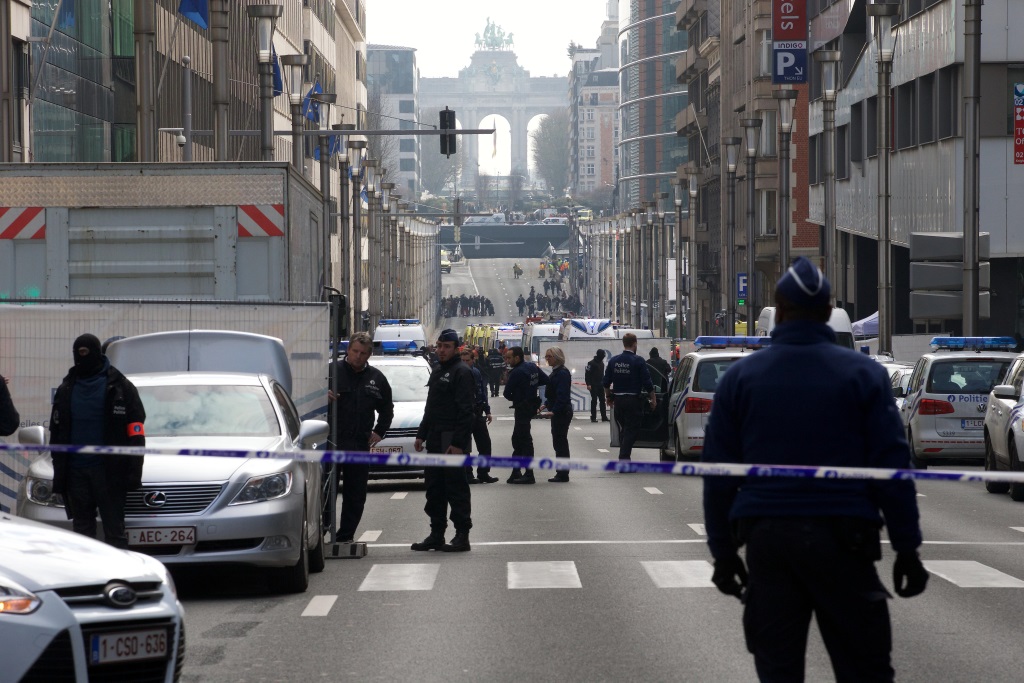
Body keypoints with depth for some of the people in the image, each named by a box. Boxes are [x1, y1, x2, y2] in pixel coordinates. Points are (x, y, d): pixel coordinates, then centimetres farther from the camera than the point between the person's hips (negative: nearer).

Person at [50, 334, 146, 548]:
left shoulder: (119, 387, -1)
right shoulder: (66, 389, 14)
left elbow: (135, 432, -4)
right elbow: (56, 433, 16)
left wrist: (133, 471, -11)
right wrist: (59, 472, 8)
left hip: (108, 471, -5)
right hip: (76, 471, 5)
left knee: (114, 529, -3)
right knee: (82, 529, 8)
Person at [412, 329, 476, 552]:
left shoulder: (461, 373, -10)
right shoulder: (437, 371, 19)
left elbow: (465, 411, -16)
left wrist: (458, 443, -21)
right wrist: (421, 434, 18)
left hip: (452, 440, -9)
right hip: (435, 440, 9)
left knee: (456, 488, -6)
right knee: (434, 488, 10)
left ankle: (462, 536, -3)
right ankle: (436, 535, 16)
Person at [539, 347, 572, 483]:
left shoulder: (562, 373, -17)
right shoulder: (556, 372, 14)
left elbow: (562, 395, -23)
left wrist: (554, 411, -28)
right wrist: (546, 405, 12)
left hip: (562, 413, -10)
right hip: (559, 412, 10)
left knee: (560, 442, -6)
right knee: (559, 442, 13)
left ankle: (563, 475, -2)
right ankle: (561, 474, 18)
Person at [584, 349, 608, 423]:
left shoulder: (602, 363, 13)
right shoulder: (591, 363, -11)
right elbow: (587, 374, -13)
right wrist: (588, 384, -19)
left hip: (600, 385, 7)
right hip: (593, 386, -7)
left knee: (602, 400, 6)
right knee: (594, 401, -4)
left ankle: (604, 417, 9)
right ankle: (593, 417, 1)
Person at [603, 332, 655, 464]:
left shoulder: (614, 360, 3)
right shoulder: (638, 361, -11)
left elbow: (606, 382, 8)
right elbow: (647, 383, -11)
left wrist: (608, 396, 23)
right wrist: (653, 399, 1)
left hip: (618, 400, 5)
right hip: (633, 400, -5)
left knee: (623, 430, 17)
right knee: (632, 431, -2)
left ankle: (624, 458, 21)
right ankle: (624, 459, -11)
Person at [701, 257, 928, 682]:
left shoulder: (740, 377, 6)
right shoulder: (862, 374, 0)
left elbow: (718, 474, 5)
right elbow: (891, 467, -3)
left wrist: (723, 552, 11)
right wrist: (906, 547, 1)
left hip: (766, 539, 2)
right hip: (841, 537, -2)